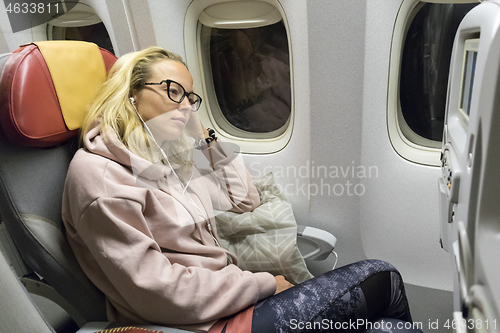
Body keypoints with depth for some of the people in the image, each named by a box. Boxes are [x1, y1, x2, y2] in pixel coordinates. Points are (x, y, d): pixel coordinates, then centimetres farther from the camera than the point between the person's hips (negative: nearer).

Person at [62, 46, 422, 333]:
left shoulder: (167, 163, 11)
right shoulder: (98, 172, -14)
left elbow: (244, 199, 15)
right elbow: (157, 293, -20)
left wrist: (206, 137, 9)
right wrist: (264, 284, -13)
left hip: (229, 296, 7)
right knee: (380, 280, -8)